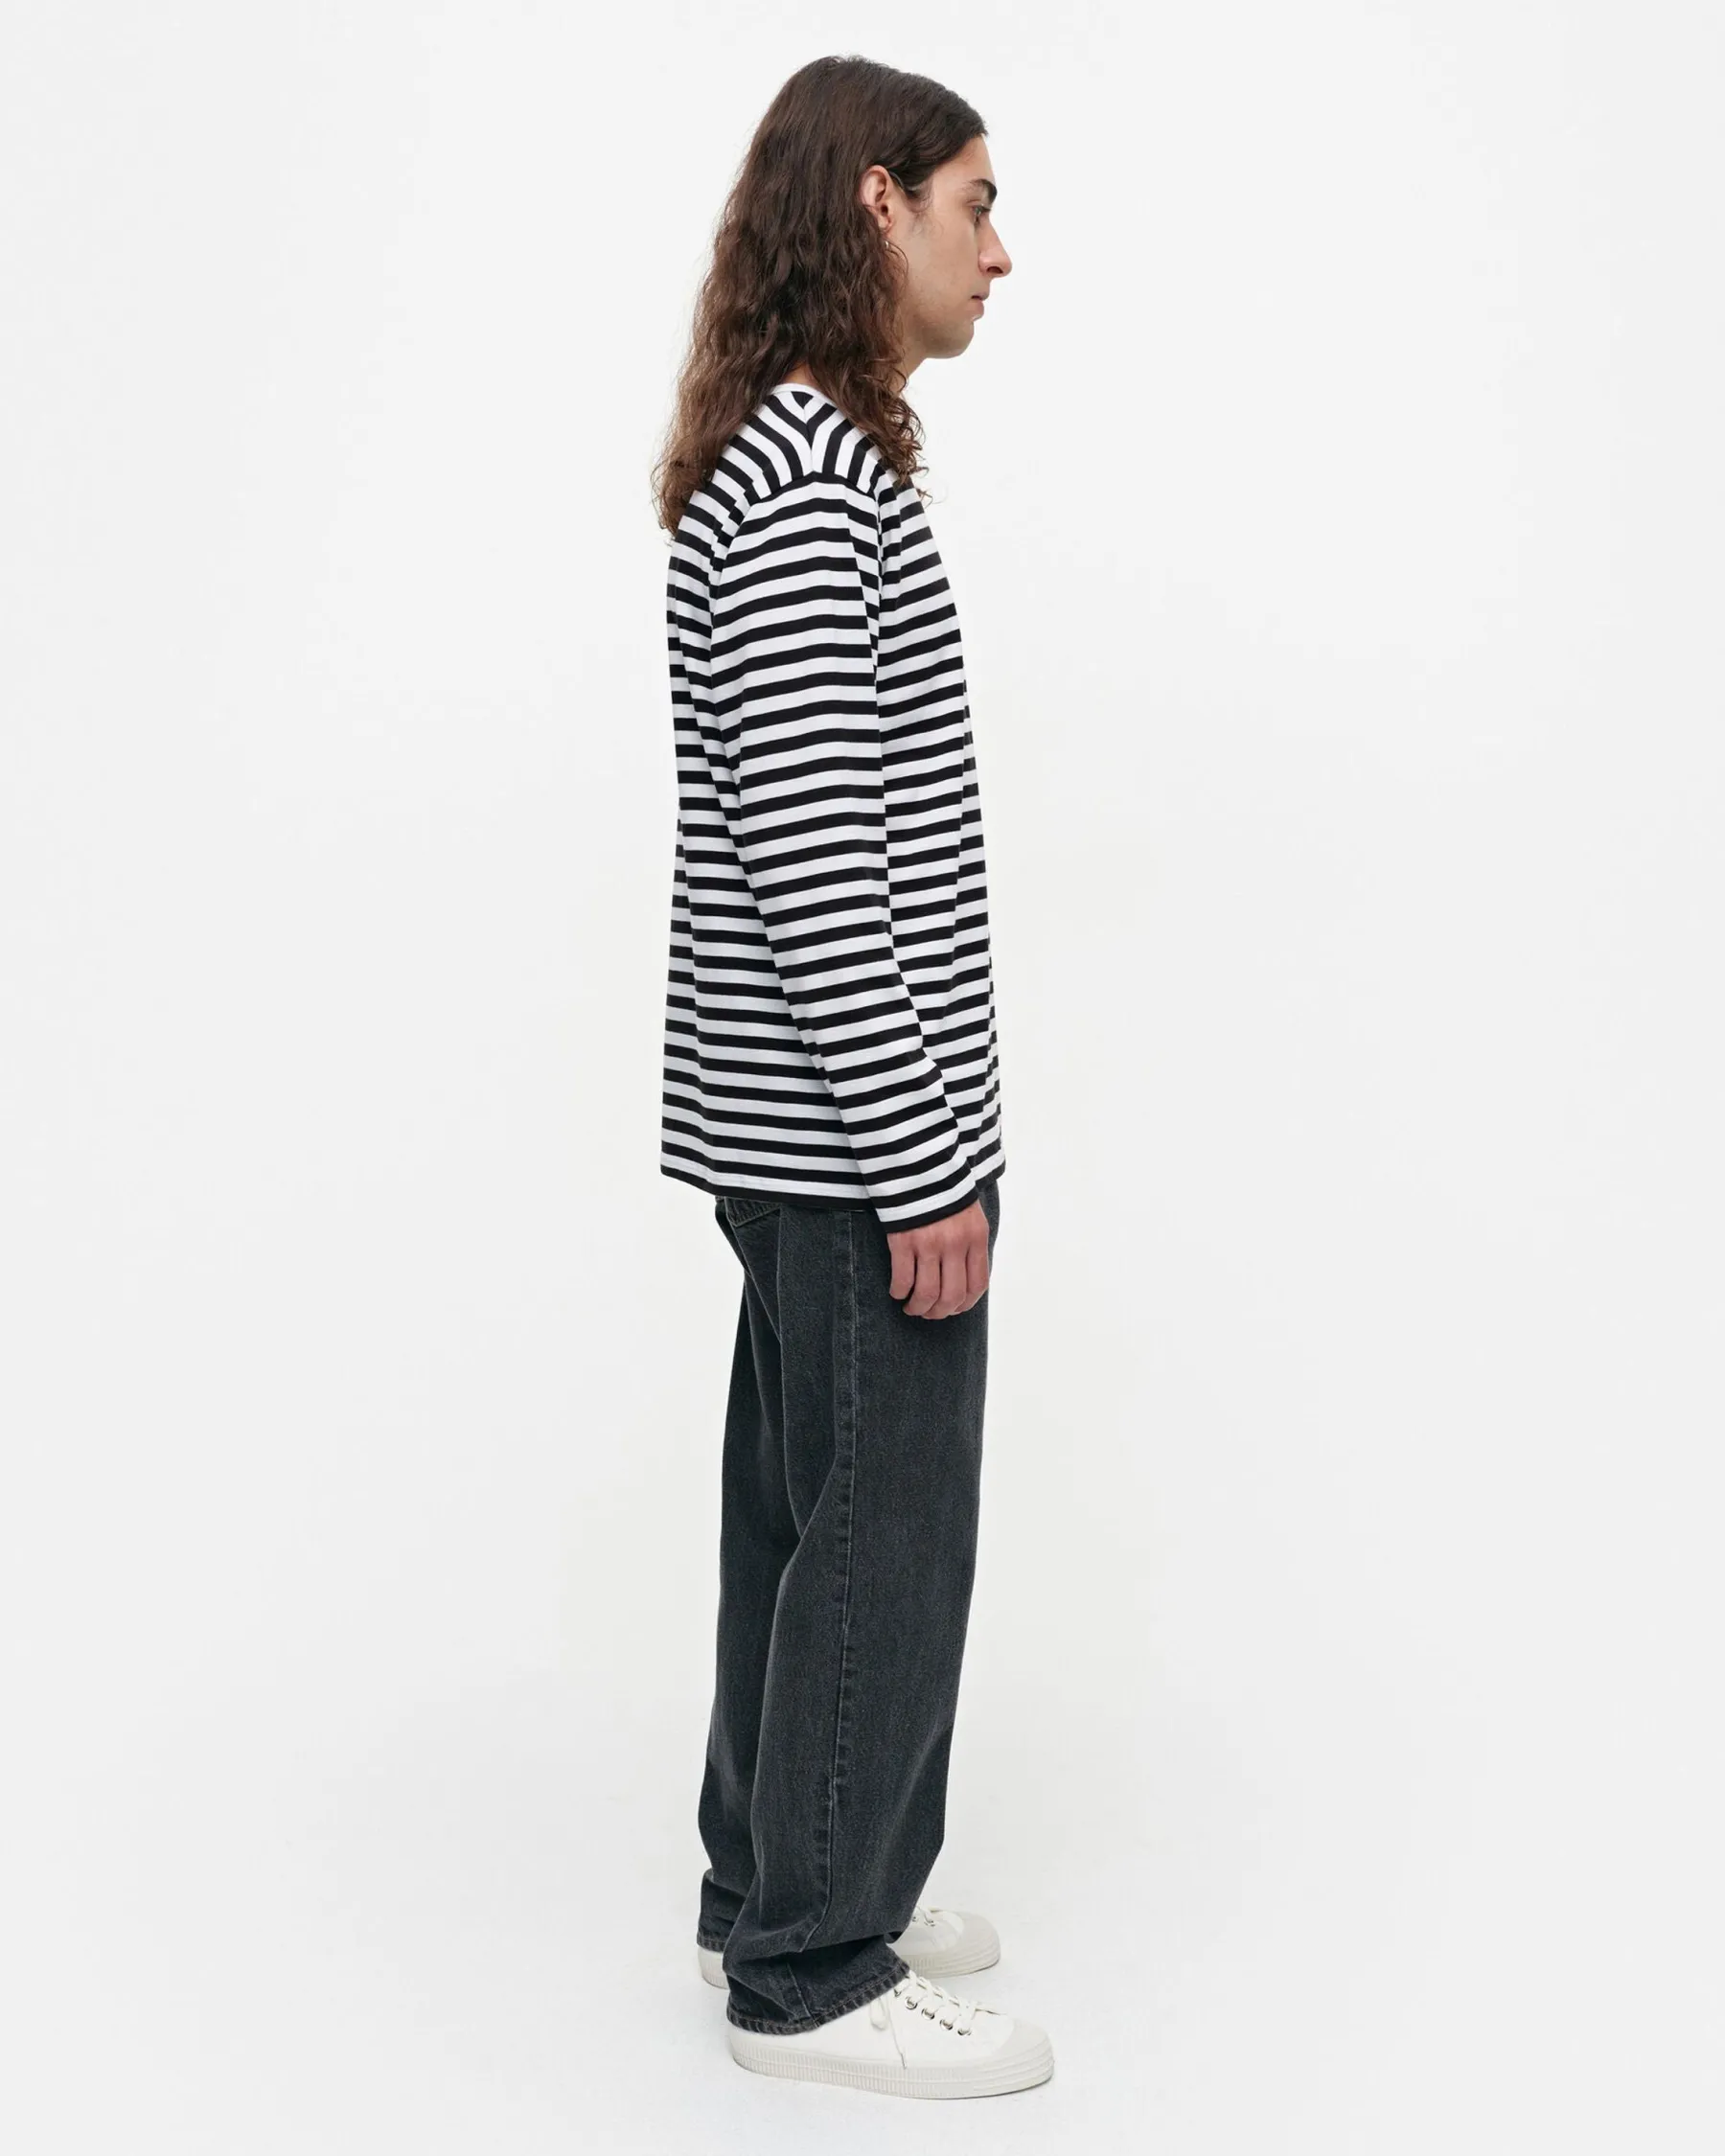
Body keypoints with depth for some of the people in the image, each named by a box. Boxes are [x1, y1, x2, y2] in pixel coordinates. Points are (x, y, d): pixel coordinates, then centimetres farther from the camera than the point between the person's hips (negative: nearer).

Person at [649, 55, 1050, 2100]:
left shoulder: (802, 462, 15)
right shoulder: (801, 490, -18)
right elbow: (816, 864, -23)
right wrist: (925, 1165, -20)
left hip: (807, 1125, 10)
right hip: (854, 1127, -10)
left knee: (804, 1504, 17)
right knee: (884, 1529, 0)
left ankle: (781, 1883, 32)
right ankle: (813, 1971, 14)